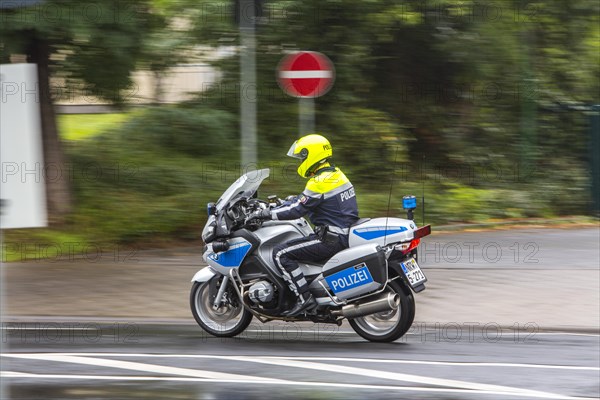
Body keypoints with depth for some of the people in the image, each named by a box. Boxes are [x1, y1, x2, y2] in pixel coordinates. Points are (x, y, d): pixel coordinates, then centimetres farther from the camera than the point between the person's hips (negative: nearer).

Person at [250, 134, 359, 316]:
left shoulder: (320, 183, -18)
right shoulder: (335, 174, 13)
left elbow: (296, 210, -18)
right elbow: (302, 200, 22)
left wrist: (266, 214, -10)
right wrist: (276, 205, 21)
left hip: (331, 239, -10)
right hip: (346, 233, 10)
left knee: (281, 253, -11)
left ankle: (304, 298, -16)